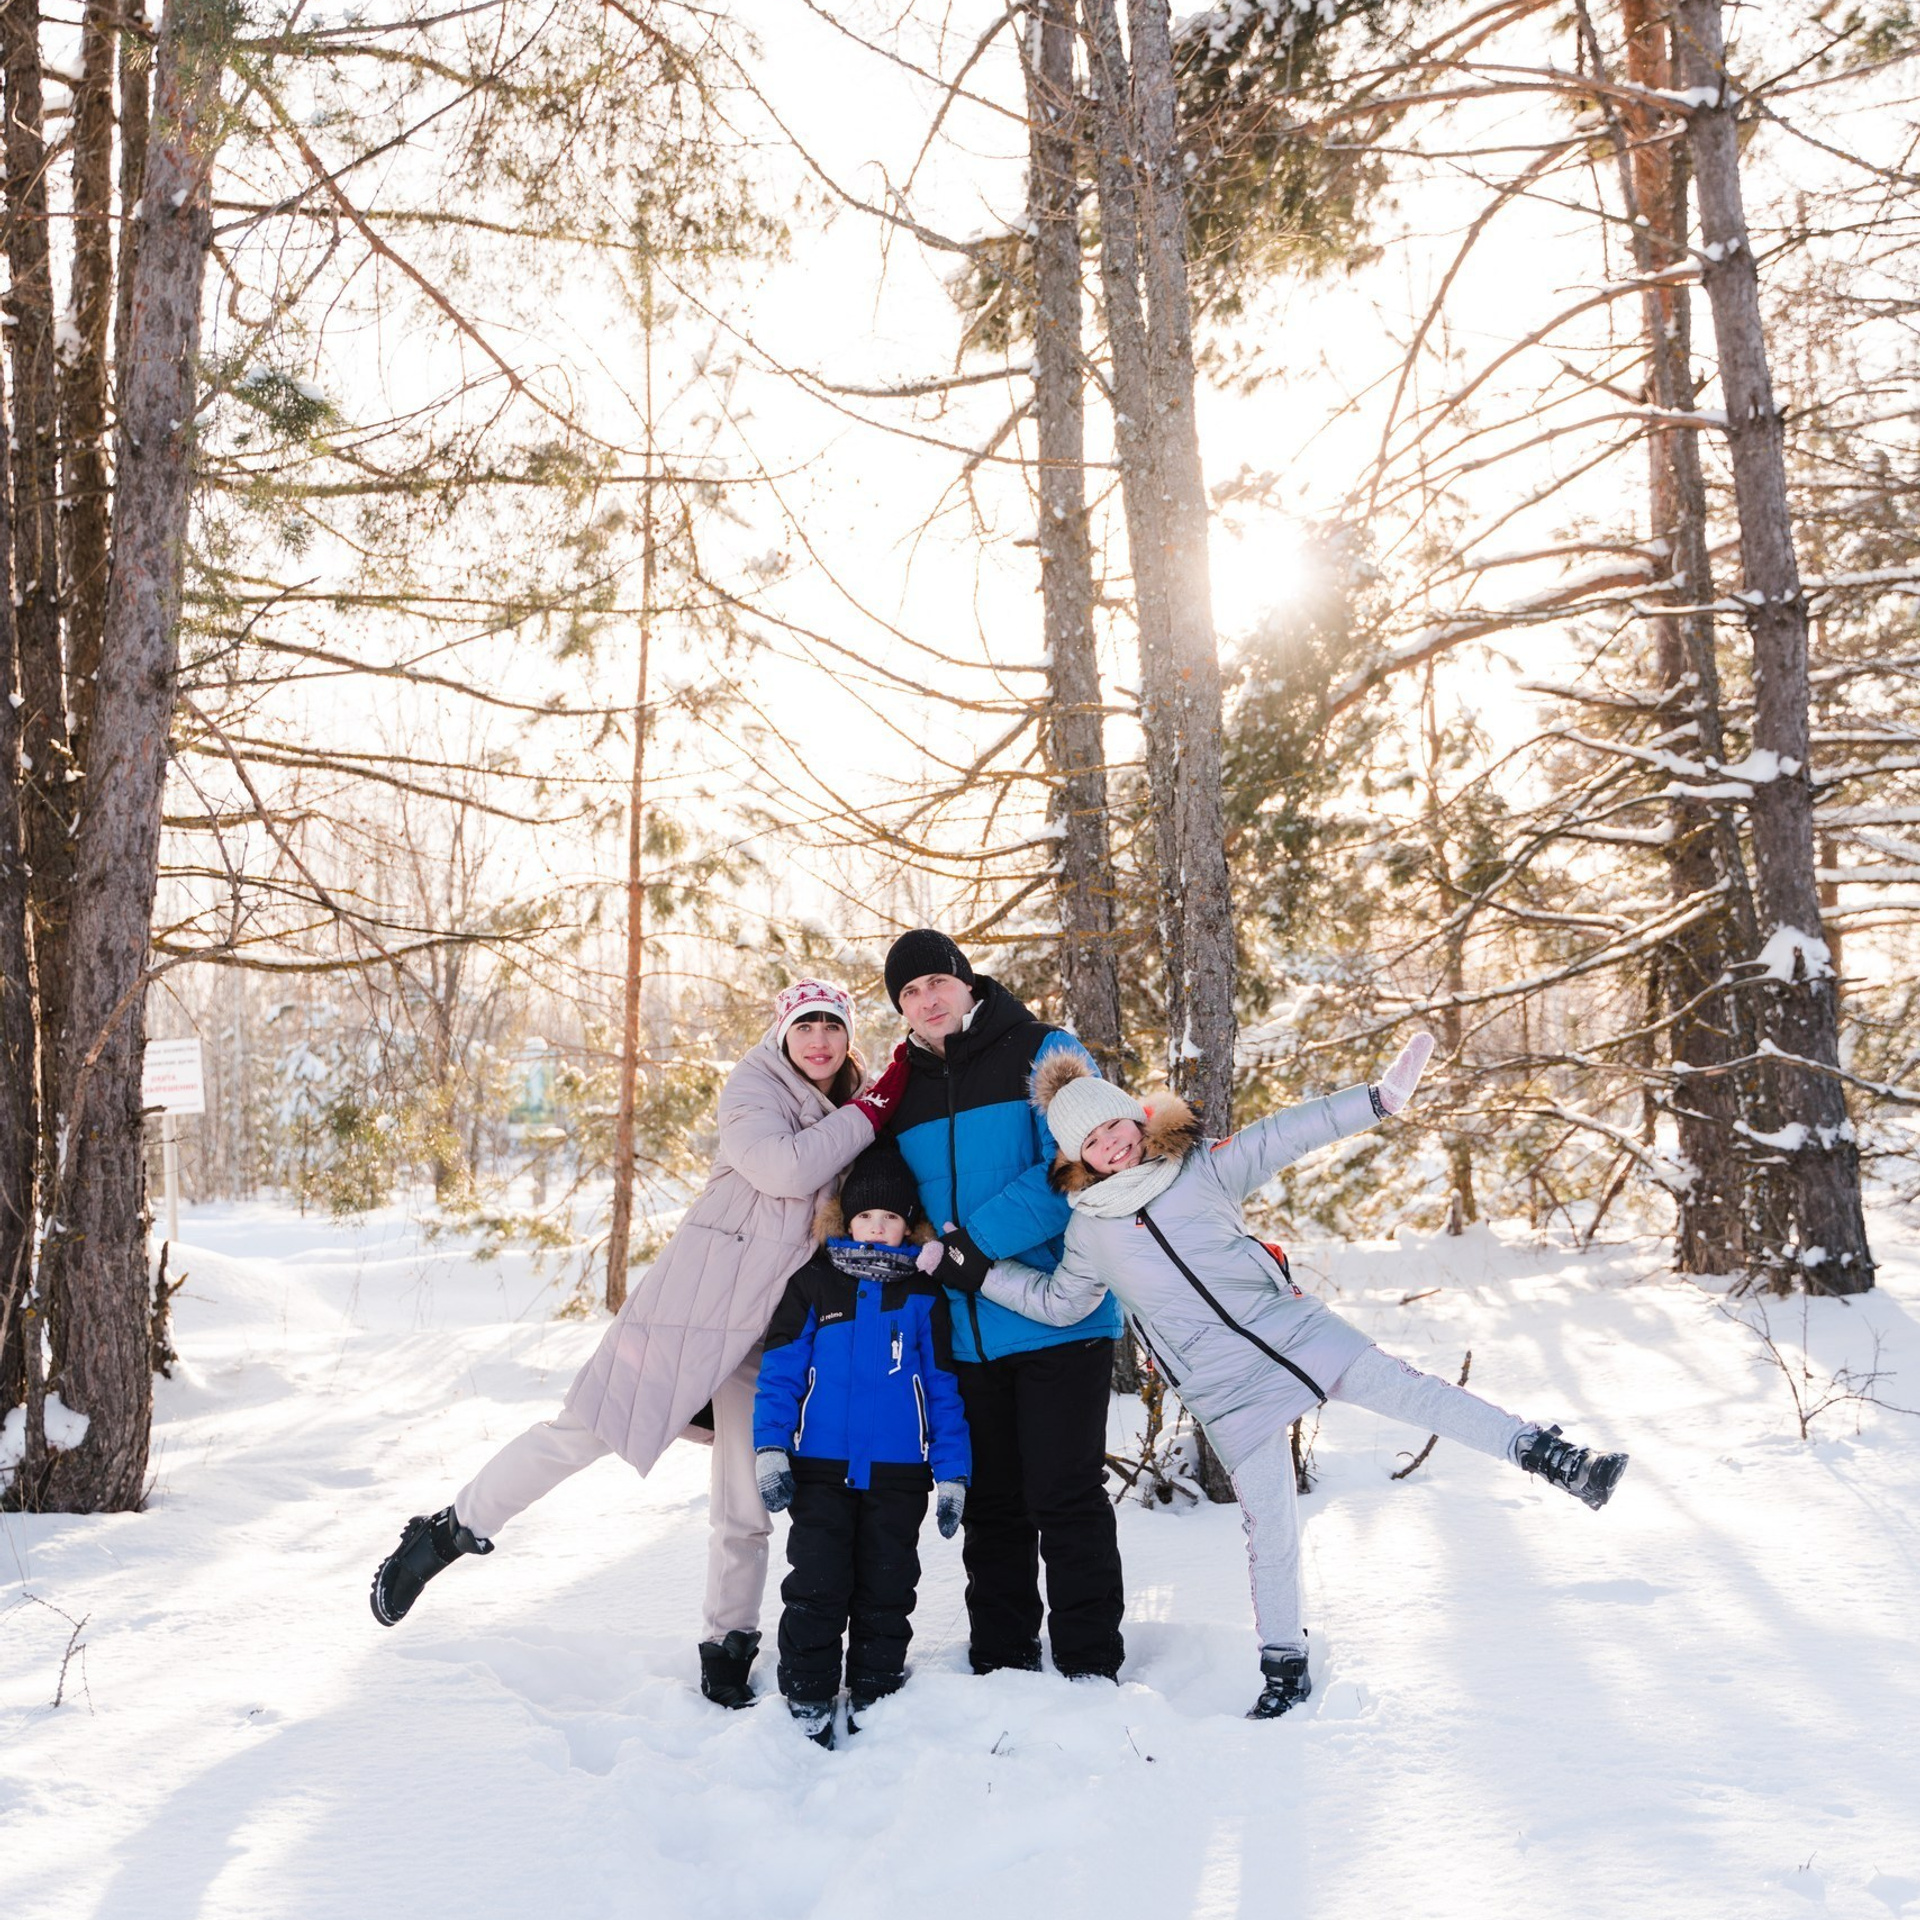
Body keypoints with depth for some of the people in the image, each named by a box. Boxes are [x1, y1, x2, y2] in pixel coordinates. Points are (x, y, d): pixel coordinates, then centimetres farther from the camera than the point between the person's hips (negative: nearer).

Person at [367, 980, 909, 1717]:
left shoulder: (850, 1113, 12)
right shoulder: (752, 1088, -6)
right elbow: (787, 1169, -23)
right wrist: (874, 1109, -16)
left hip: (773, 1325, 5)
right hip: (694, 1298, -5)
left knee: (746, 1507, 7)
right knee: (585, 1430, -7)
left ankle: (728, 1648, 23)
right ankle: (451, 1531, 10)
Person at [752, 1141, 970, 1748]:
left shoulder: (925, 1296, 6)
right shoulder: (813, 1284, 4)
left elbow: (943, 1391, 7)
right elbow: (779, 1372, 2)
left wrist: (952, 1474, 2)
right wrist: (770, 1450, -8)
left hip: (898, 1474, 1)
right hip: (821, 1468, -1)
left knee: (887, 1591, 7)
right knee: (817, 1586, -1)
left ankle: (874, 1703, 20)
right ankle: (807, 1703, 11)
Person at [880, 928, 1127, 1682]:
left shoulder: (1044, 1054, -5)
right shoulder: (904, 1091, 12)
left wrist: (977, 1240, -19)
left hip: (1059, 1321, -5)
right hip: (964, 1331, 5)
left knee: (1065, 1498, -2)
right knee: (992, 1504, 13)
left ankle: (1090, 1666, 9)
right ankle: (1000, 1662, 24)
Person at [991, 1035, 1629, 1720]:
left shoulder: (1203, 1167, 1)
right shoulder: (1090, 1233, 4)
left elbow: (1287, 1135, -3)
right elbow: (1057, 1300, 17)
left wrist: (1380, 1097, -9)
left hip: (1293, 1329, 1)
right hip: (1227, 1392, 0)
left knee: (1405, 1387, -13)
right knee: (1269, 1527, 1)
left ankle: (1554, 1457, -11)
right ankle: (1283, 1666, 15)